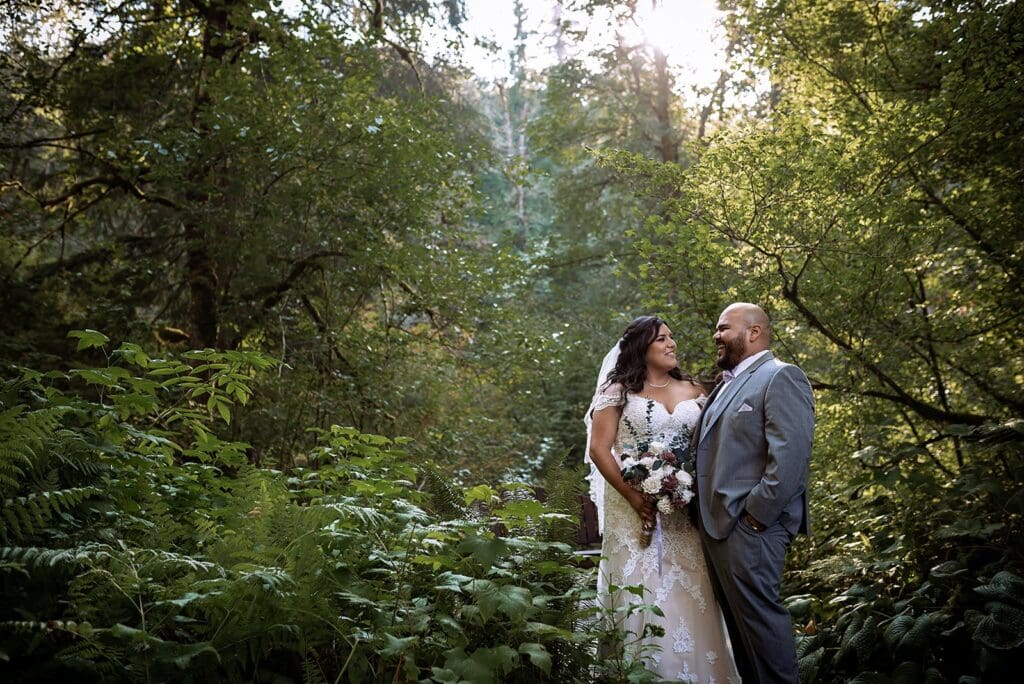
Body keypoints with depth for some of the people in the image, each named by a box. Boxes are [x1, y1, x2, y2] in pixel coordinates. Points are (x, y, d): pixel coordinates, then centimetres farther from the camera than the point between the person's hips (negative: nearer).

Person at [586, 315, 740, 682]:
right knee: (641, 592, -2)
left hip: (686, 510, 3)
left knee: (689, 594, 2)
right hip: (636, 507, -3)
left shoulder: (694, 391, 13)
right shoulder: (619, 391, 3)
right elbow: (599, 448, -4)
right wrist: (632, 495, -14)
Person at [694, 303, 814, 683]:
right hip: (716, 522, 9)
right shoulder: (726, 385, 21)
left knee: (758, 613, -4)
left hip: (750, 524, -9)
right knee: (738, 618, 14)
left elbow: (790, 454, -19)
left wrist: (757, 515, -20)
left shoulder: (781, 377, -8)